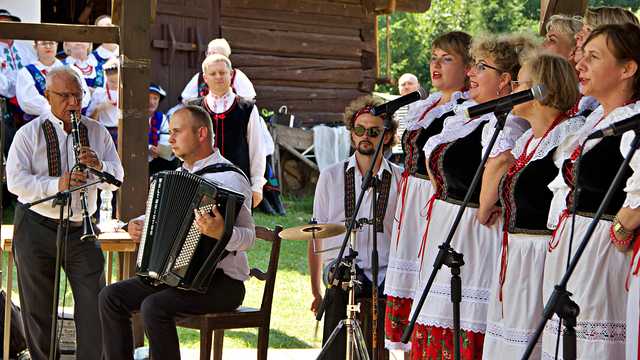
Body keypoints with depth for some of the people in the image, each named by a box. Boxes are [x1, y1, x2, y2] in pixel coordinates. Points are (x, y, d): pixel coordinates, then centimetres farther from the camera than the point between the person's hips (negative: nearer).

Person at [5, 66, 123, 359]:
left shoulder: (97, 132, 6)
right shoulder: (28, 134, -3)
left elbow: (116, 179, 3)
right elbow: (16, 181, -14)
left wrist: (99, 166, -19)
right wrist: (56, 184, -28)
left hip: (82, 228, 2)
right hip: (36, 227, -2)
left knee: (95, 303, -5)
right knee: (38, 308, 7)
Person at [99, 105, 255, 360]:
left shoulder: (229, 179, -12)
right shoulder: (181, 174, 15)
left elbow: (248, 238, -21)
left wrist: (221, 232, -41)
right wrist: (139, 225, 8)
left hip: (221, 283, -9)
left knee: (154, 306, -30)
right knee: (111, 297, -3)